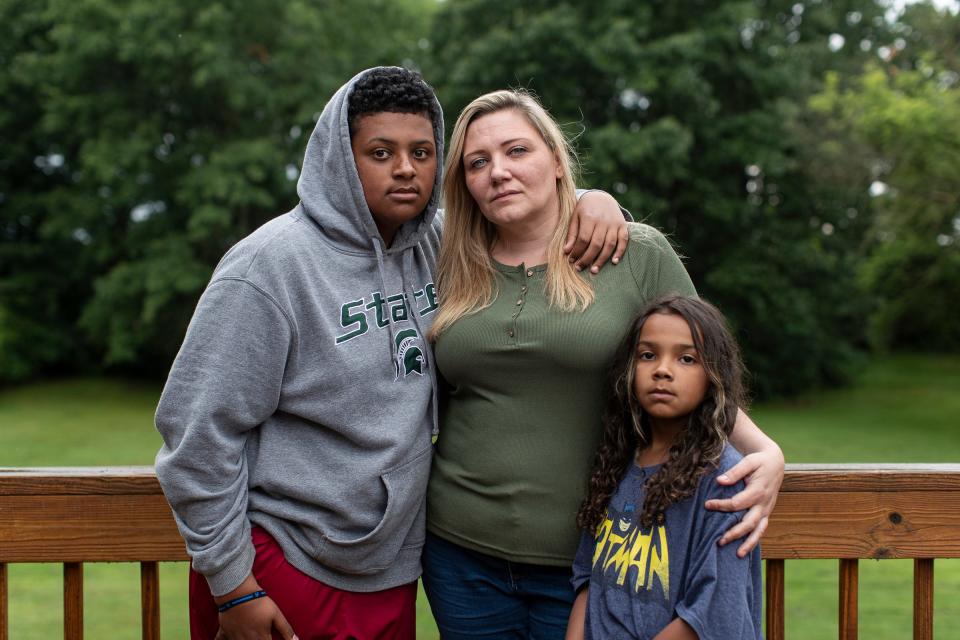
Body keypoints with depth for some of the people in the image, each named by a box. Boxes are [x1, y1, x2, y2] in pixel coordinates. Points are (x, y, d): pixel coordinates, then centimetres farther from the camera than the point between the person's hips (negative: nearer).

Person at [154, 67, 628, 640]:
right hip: (282, 567, -5)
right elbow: (198, 430, -15)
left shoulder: (436, 245, 3)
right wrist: (232, 586, -13)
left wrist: (594, 201, -3)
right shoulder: (272, 264, -15)